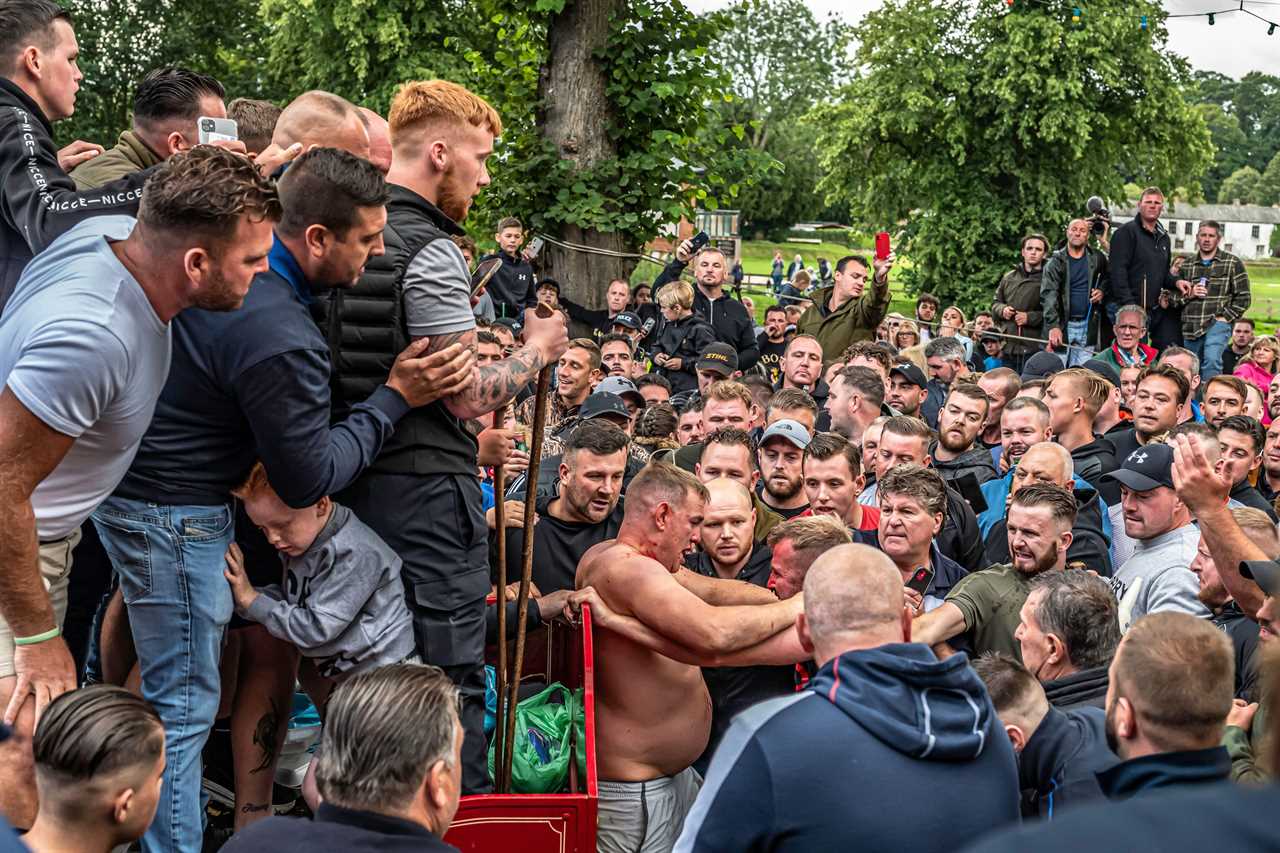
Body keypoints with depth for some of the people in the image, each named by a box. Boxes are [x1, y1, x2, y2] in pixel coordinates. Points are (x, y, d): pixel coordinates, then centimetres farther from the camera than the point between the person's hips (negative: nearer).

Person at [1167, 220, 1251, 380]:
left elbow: (1243, 297, 2)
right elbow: (1172, 299, 15)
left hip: (1217, 324, -4)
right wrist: (1189, 294, -4)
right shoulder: (1186, 266, 16)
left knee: (1212, 360, -28)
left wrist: (1225, 317, -8)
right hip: (1190, 328, 4)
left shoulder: (1233, 263, 6)